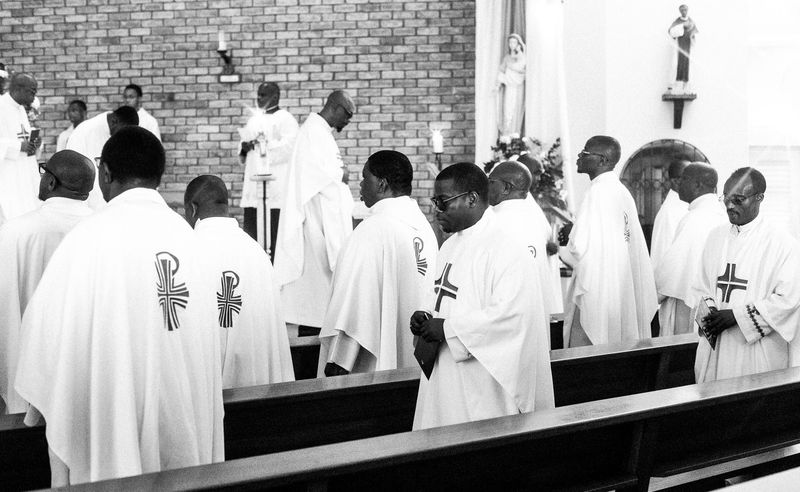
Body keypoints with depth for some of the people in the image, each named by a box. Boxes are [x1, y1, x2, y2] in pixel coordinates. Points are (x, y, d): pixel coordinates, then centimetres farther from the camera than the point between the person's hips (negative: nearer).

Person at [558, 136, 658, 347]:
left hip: (595, 290, -9)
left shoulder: (599, 192, -15)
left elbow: (582, 247, -21)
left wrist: (570, 234, -1)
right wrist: (576, 234, 13)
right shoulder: (622, 191, 11)